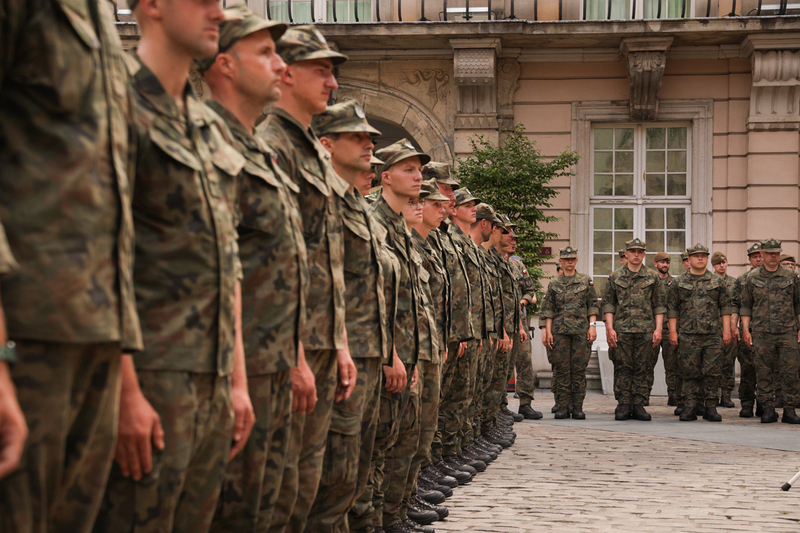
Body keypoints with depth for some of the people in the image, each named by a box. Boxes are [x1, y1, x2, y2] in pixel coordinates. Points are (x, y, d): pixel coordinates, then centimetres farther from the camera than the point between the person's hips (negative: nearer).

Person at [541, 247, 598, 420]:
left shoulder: (586, 281, 8)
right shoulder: (554, 284, 11)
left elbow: (592, 306, 6)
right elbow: (548, 310, 10)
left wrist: (592, 325, -4)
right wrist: (548, 331, 1)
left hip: (581, 330, -1)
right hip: (560, 331, 1)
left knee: (579, 369, -1)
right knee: (561, 369, -1)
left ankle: (578, 407, 3)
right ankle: (562, 407, 3)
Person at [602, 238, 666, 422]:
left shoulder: (652, 277, 10)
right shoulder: (615, 277, 8)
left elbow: (659, 305, 8)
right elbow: (608, 304, 6)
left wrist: (658, 329, -1)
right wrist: (610, 328, -4)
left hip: (646, 330, 0)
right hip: (622, 330, 0)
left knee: (642, 369, 2)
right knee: (623, 368, -1)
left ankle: (639, 405, 6)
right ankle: (624, 405, 4)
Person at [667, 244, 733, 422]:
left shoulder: (718, 282, 10)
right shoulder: (679, 282, 7)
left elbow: (726, 306, 10)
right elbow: (672, 308, 7)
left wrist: (727, 330, 2)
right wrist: (673, 331, -1)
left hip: (713, 335, 1)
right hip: (688, 335, -1)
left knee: (712, 372, -1)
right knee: (690, 372, 0)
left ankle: (710, 407, 6)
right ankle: (690, 407, 4)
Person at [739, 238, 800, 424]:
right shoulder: (752, 278, 7)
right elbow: (745, 306, 9)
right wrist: (745, 329, 0)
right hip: (762, 333, 0)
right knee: (764, 374, 1)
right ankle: (768, 410, 7)